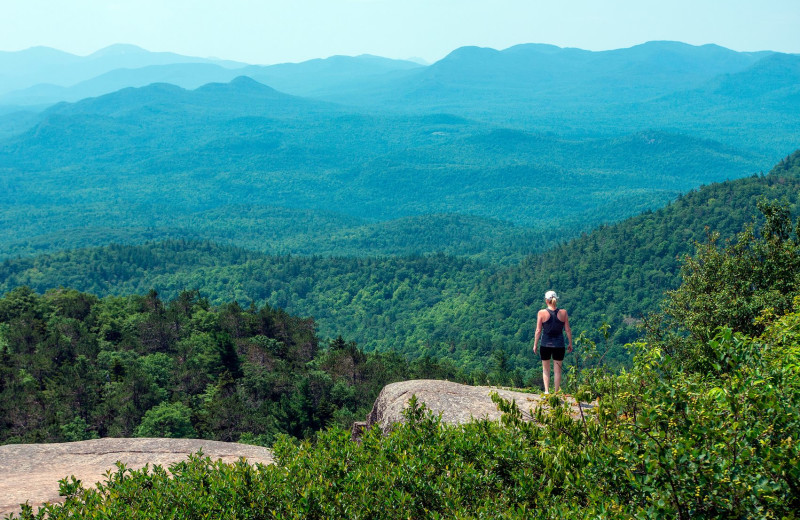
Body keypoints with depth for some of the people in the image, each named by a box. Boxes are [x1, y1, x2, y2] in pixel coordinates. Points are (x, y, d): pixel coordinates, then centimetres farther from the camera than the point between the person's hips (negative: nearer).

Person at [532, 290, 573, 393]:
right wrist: (570, 344, 11)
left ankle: (546, 391, 2)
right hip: (559, 345, 1)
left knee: (545, 369, 13)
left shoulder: (541, 313, -7)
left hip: (545, 345, -1)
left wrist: (535, 345, 4)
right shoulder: (563, 312, -3)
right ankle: (556, 392, 11)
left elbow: (538, 330, -5)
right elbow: (568, 330, 0)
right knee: (557, 370, 10)